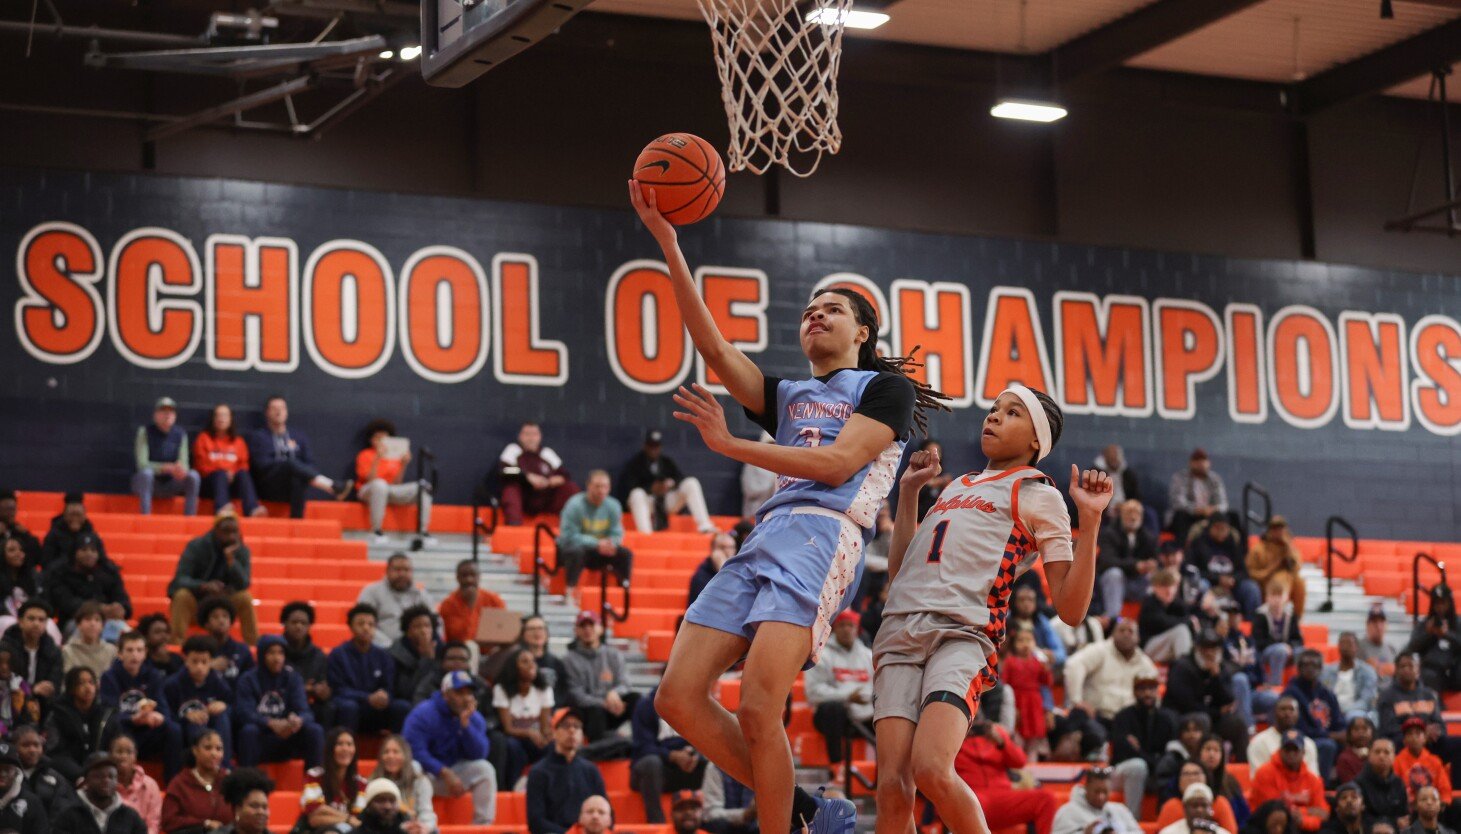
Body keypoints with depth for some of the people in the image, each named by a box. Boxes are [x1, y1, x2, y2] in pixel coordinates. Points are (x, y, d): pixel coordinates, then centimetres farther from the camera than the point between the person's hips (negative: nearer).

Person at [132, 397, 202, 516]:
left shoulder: (180, 434, 2)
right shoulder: (145, 431, -7)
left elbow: (183, 464, -3)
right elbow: (142, 464, -17)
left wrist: (181, 469, -30)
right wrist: (168, 468, -31)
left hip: (170, 485, 3)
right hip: (147, 483, -3)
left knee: (193, 476, -23)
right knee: (146, 473, -36)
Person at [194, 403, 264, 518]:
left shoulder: (238, 441, 22)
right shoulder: (204, 438, 16)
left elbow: (244, 465, 14)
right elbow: (201, 465, 4)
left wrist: (232, 473, -10)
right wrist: (223, 472, -12)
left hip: (233, 481, 2)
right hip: (211, 481, -2)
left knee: (243, 474, -30)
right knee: (220, 474, -35)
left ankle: (253, 509, -54)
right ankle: (221, 508, -64)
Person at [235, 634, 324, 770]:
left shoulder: (293, 678, 4)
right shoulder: (248, 679, -3)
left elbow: (305, 711, -6)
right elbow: (243, 713, -16)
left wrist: (298, 720, -32)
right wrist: (271, 723, -33)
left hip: (286, 740, 2)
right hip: (259, 741, -2)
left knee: (314, 730, -21)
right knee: (249, 730, -33)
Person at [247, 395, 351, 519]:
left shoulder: (299, 437, 23)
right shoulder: (258, 437, 13)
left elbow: (309, 463, 12)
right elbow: (262, 464, -2)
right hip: (269, 488, -3)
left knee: (298, 478, -36)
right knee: (291, 463, -34)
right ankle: (333, 487, -52)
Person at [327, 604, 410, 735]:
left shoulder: (383, 656, 7)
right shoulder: (338, 654, -3)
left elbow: (389, 690, 5)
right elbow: (338, 691, -8)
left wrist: (384, 697, -21)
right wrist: (368, 698, -23)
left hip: (376, 713, 3)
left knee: (403, 707, -22)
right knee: (348, 706, -36)